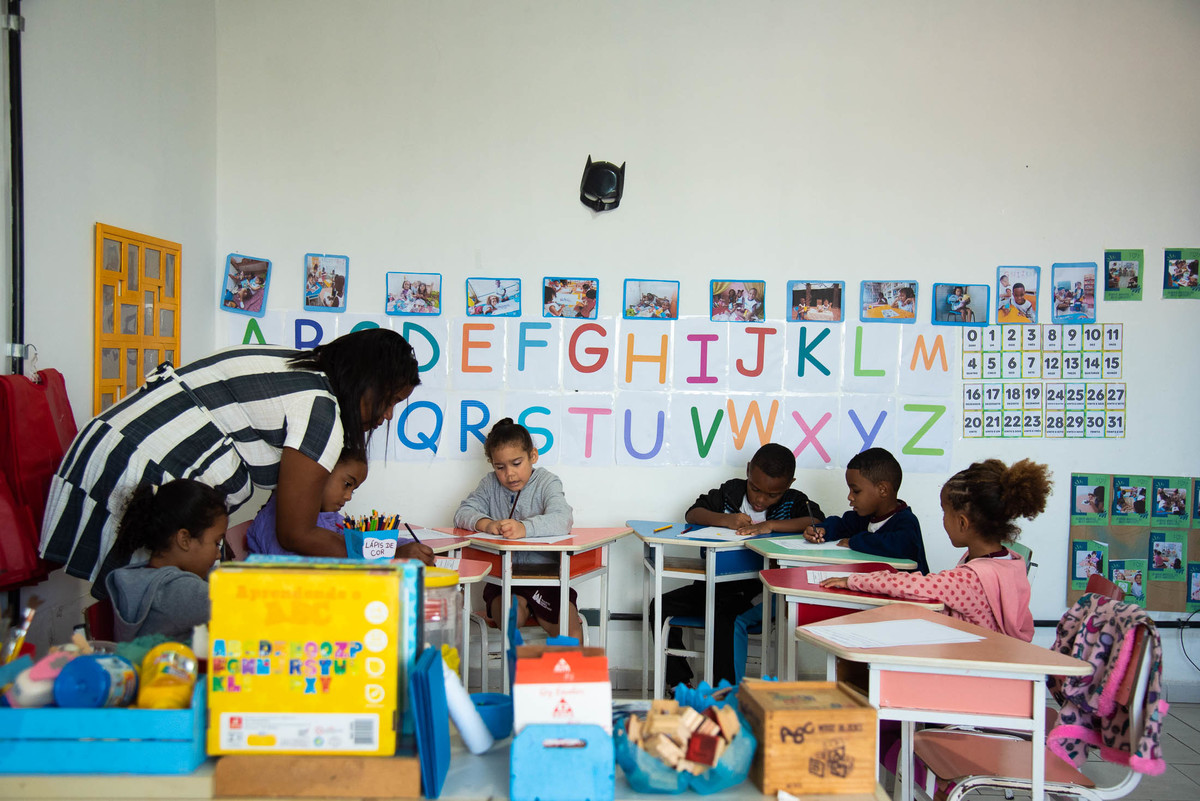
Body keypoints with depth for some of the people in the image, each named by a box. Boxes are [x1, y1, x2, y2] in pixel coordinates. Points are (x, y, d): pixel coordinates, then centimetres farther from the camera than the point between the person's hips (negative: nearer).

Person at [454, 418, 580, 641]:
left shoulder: (547, 482, -2)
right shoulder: (490, 484, 10)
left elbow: (561, 519, -21)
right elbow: (462, 514, 0)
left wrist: (525, 528, -40)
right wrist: (486, 524, -23)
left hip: (546, 572, -1)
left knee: (571, 632, -18)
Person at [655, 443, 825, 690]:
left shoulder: (794, 501, 1)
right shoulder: (731, 492, 8)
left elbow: (819, 524, -18)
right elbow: (692, 514, 3)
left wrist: (770, 525, -26)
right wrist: (724, 519, -17)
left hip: (758, 591, -5)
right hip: (718, 583, 5)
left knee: (726, 620, -33)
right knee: (661, 607, -8)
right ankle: (680, 684, 5)